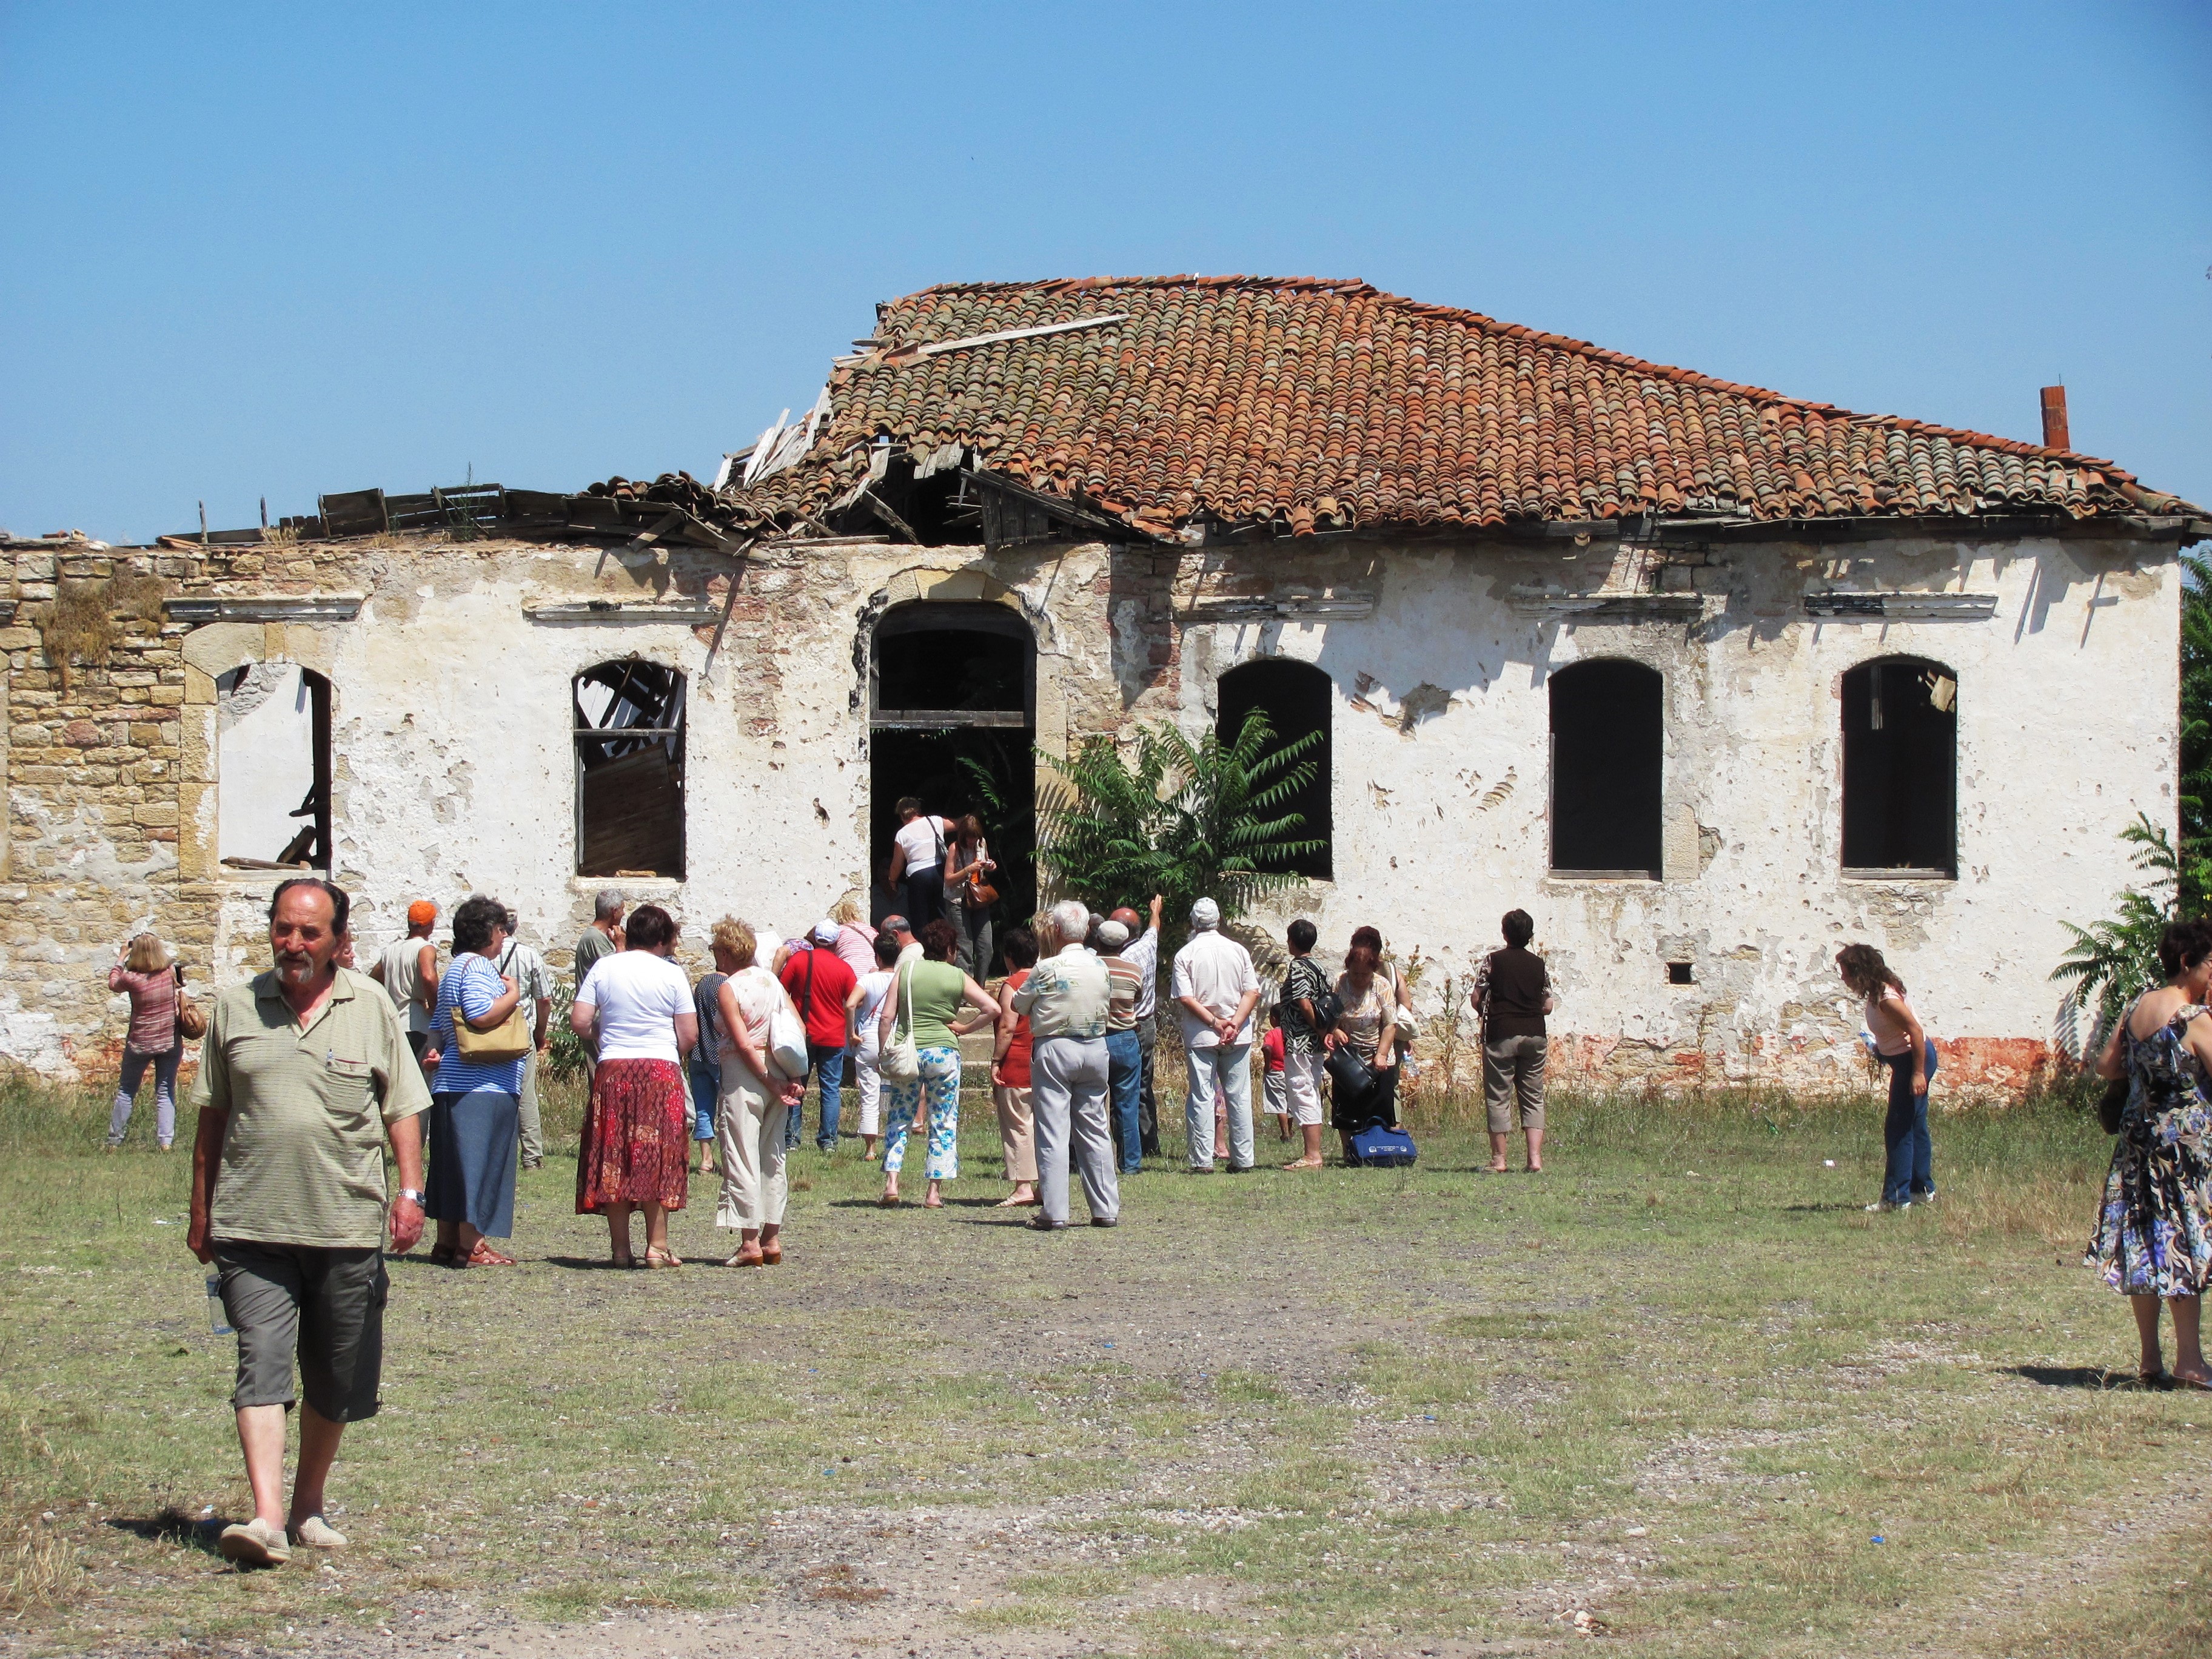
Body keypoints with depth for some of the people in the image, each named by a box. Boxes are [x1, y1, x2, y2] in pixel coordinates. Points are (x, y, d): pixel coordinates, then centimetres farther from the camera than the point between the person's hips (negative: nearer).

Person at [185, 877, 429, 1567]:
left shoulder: (370, 1007, 5)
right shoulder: (236, 1007, 6)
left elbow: (403, 1108, 7)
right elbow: (212, 1116, 13)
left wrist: (410, 1190, -6)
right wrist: (201, 1211, 14)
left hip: (348, 1226, 1)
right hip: (252, 1227, -1)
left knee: (335, 1381, 9)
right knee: (261, 1367, -13)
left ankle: (308, 1506, 26)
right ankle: (266, 1518, -20)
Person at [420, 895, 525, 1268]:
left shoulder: (457, 967, 22)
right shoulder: (477, 967, -11)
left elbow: (439, 1026, 25)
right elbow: (482, 1016, -25)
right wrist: (513, 995, -11)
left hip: (453, 1083, 10)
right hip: (482, 1087, -10)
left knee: (456, 1166, 11)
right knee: (479, 1163, -8)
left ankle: (447, 1243, 15)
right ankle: (470, 1247, -9)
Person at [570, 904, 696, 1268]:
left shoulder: (604, 968, 4)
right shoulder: (672, 974, 0)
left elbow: (579, 1022, -1)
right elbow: (689, 1035, -2)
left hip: (613, 1071, 1)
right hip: (661, 1070, -1)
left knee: (613, 1160, 5)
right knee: (658, 1158, 3)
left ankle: (621, 1248, 3)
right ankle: (657, 1245, -1)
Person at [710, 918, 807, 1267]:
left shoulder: (727, 989, -9)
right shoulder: (771, 980, 9)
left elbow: (743, 1043, -15)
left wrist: (772, 1085, -10)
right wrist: (793, 1078, -1)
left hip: (743, 1078, -7)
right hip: (777, 1068, 7)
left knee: (742, 1160, -2)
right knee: (773, 1159, 11)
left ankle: (750, 1242, -5)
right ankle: (772, 1239, 13)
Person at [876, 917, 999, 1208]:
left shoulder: (906, 971, 4)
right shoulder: (958, 977, 1)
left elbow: (886, 1018, 0)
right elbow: (993, 1009, -6)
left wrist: (884, 1054, 7)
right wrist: (966, 1028, 5)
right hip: (943, 1052, -1)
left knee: (898, 1120, 10)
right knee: (944, 1124, 7)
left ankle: (891, 1184, -3)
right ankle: (934, 1192, 5)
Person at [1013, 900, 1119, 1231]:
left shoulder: (1047, 969, -13)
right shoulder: (1101, 967, 2)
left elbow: (1019, 1005, 0)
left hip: (1055, 1050, -5)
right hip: (1096, 1048, 5)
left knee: (1053, 1133, -3)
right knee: (1095, 1131, 12)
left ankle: (1054, 1213, -5)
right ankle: (1106, 1209, 13)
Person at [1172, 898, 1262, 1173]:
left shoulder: (1185, 955, -3)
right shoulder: (1238, 951, 4)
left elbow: (1185, 998, -11)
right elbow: (1252, 993, -3)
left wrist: (1214, 1022, -8)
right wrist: (1234, 1024, -9)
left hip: (1200, 1036, -2)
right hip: (1238, 1036, 2)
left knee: (1201, 1098, 0)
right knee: (1239, 1097, 6)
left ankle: (1202, 1161, -3)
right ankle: (1242, 1160, 7)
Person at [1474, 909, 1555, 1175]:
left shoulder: (1493, 961, -4)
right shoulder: (1540, 965, 5)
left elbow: (1476, 998, -4)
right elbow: (1548, 1006, 7)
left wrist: (1486, 1013, 16)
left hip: (1501, 1035, -3)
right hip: (1535, 1035, 3)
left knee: (1498, 1097, 2)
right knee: (1533, 1098, 8)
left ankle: (1499, 1160, 1)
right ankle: (1535, 1159, -1)